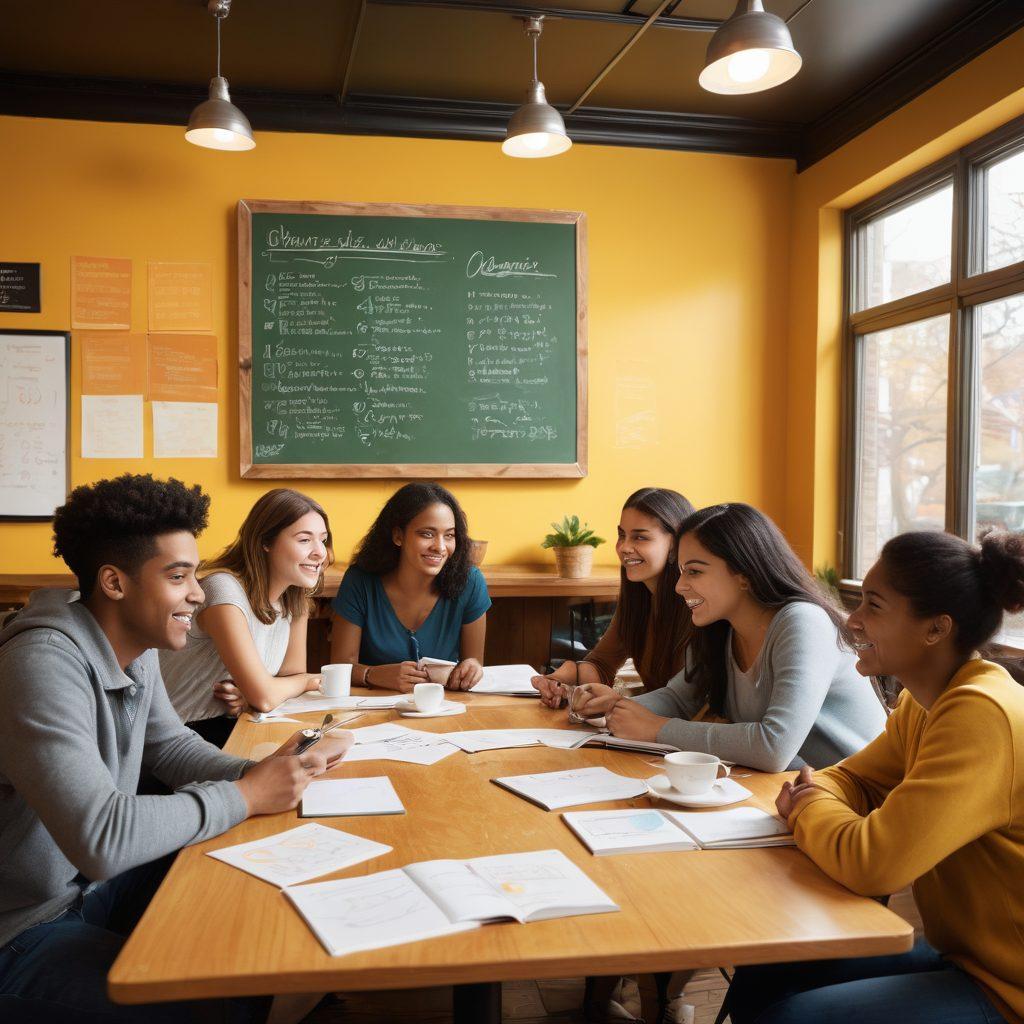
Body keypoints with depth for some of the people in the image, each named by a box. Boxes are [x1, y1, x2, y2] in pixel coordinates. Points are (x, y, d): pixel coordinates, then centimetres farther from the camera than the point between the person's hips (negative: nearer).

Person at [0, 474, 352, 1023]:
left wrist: (257, 773, -10)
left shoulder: (136, 648, -1)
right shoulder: (45, 664, -29)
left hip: (93, 881, 9)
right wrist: (244, 798, -23)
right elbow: (99, 839, -36)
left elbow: (173, 747, 11)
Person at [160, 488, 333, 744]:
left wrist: (252, 692, -15)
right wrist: (309, 681, -5)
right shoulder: (224, 590, -23)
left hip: (230, 727, 7)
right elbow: (264, 698, -25)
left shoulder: (296, 598, 2)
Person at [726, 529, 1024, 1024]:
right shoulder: (921, 703, 2)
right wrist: (812, 796, -11)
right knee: (757, 981, 5)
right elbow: (855, 779, 13)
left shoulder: (984, 715, -28)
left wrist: (809, 806, -11)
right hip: (960, 956, 8)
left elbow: (871, 863, -33)